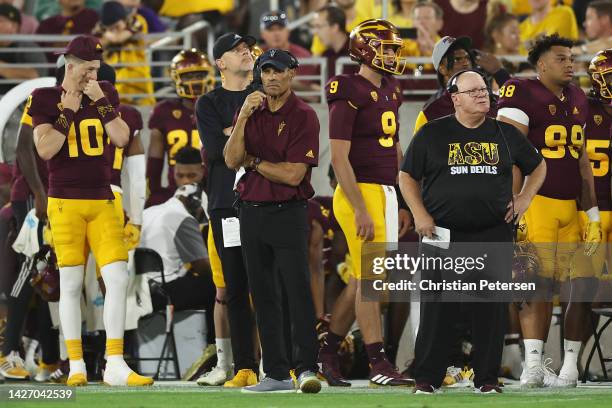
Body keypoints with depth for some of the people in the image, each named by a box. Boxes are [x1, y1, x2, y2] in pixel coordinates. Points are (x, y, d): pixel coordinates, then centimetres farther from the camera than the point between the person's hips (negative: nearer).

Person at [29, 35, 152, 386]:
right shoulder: (47, 99, 0)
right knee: (71, 284, 0)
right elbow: (45, 150, -11)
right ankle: (76, 364, 7)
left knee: (118, 278, -8)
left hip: (102, 202, 3)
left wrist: (100, 102, -8)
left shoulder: (105, 95, 9)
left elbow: (122, 139, -2)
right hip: (65, 202, -3)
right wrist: (68, 111, -12)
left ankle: (115, 364, -7)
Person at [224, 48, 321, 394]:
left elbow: (293, 174, -14)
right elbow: (231, 160, -2)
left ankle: (307, 368, -14)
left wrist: (253, 161, -3)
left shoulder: (304, 116, -7)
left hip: (288, 213, -6)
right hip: (251, 212, 6)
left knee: (298, 292, -13)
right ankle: (277, 373, 12)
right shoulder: (251, 112, 11)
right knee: (264, 296, 8)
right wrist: (243, 117, -13)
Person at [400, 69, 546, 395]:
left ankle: (487, 378, 9)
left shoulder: (505, 135, 10)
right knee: (437, 307, -3)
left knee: (492, 308, 1)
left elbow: (537, 166, 24)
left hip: (493, 235, 2)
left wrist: (524, 198, 10)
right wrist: (420, 215, -3)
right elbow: (408, 177, 8)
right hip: (443, 234, -2)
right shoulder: (432, 134, 3)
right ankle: (427, 379, 3)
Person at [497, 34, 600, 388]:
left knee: (576, 285, 3)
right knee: (539, 283, -12)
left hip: (571, 205, 7)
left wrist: (593, 212, 19)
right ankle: (533, 363, -14)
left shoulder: (577, 99, 17)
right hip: (536, 202, -7)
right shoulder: (522, 96, -7)